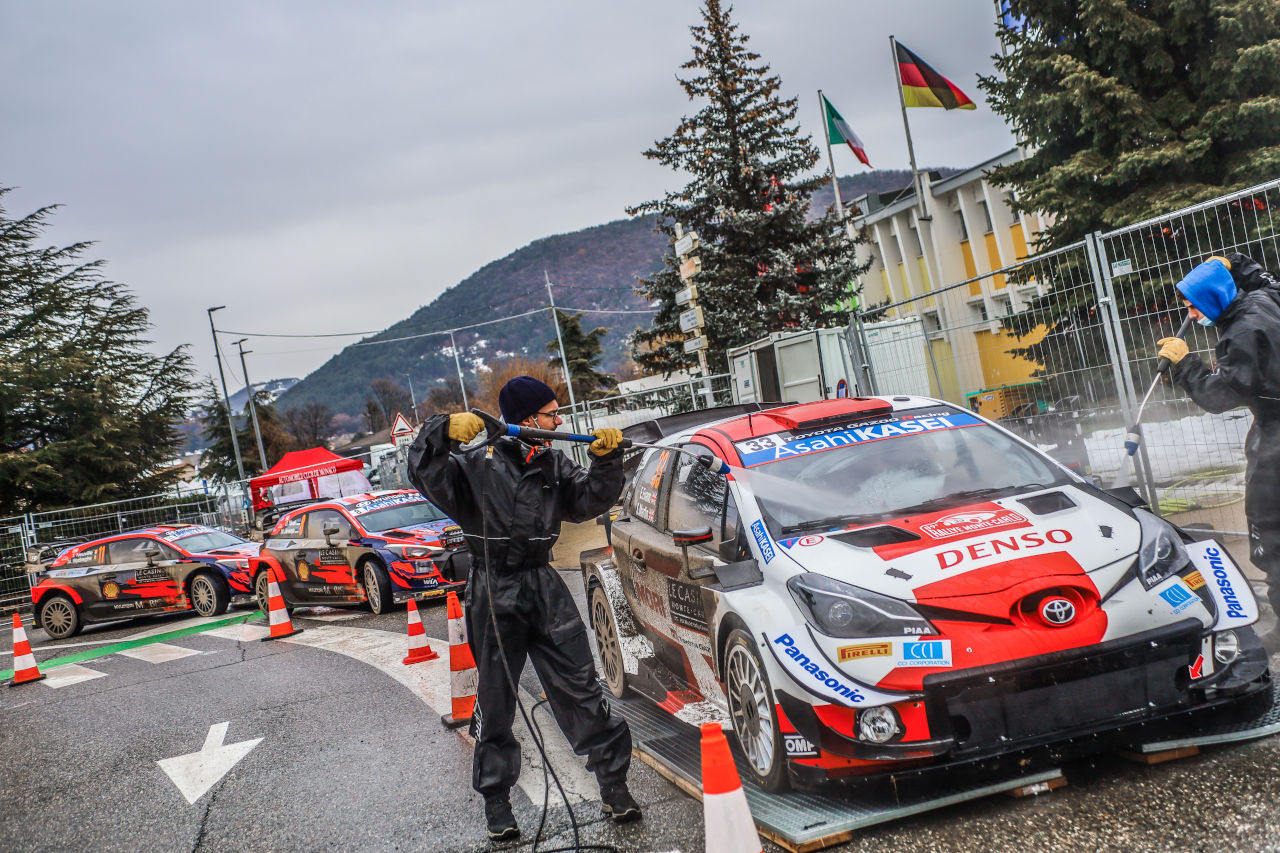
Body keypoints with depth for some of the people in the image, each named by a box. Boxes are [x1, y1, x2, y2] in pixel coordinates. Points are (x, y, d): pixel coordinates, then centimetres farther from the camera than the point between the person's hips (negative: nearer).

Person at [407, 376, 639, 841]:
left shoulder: (554, 464, 10)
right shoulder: (478, 463, -5)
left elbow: (588, 500, 2)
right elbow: (426, 473, -14)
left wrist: (606, 461, -14)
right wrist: (443, 432, -30)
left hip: (545, 588, 3)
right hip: (494, 594, -3)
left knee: (580, 689, 2)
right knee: (495, 699, 6)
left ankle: (613, 785, 12)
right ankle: (496, 803, 17)